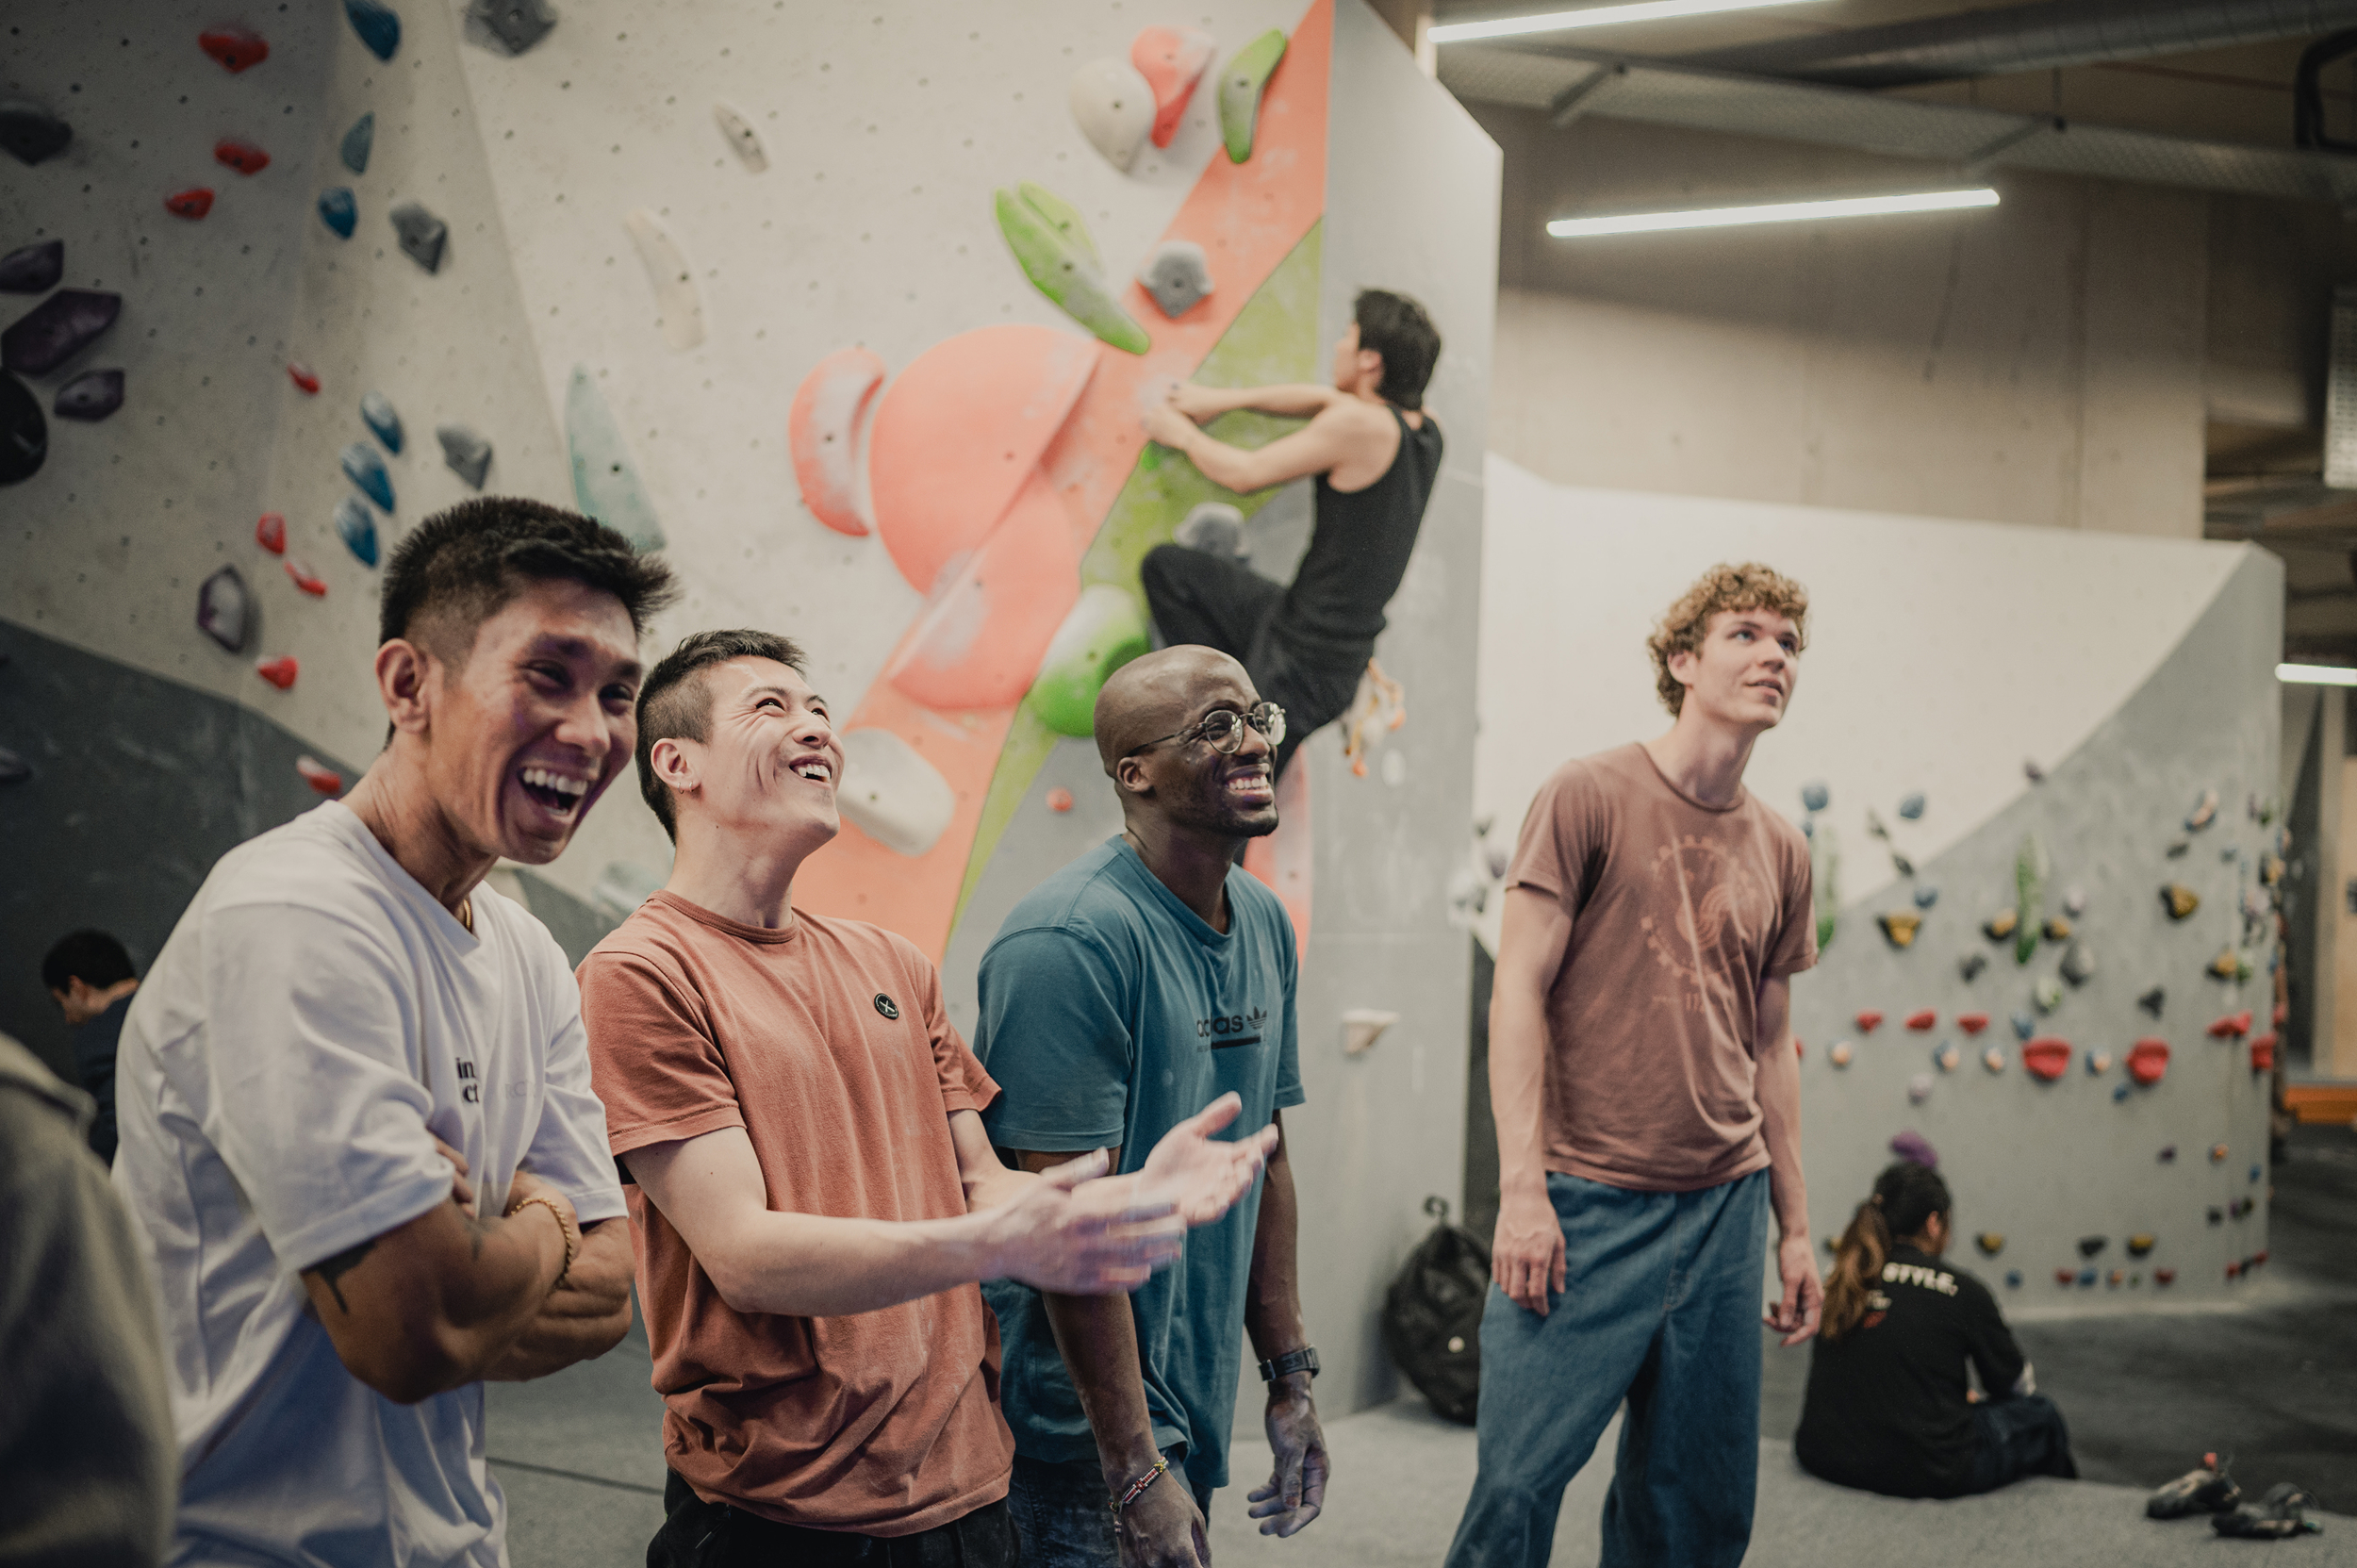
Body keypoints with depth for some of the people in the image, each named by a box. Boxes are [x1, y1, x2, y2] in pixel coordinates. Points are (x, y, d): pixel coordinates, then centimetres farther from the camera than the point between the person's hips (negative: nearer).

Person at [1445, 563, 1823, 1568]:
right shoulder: (1589, 796, -4)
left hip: (1728, 1205, 5)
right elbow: (1519, 993, -8)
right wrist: (1521, 1188, -15)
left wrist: (1795, 1227, 15)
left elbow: (1770, 1046, 17)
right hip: (1588, 1202, -5)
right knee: (1518, 1484, -6)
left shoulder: (1781, 853, 11)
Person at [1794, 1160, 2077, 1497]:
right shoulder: (1963, 1291, -8)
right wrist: (1970, 1399, 31)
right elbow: (2020, 1386, 9)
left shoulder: (1840, 1282, 4)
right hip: (1925, 1474, -5)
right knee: (2039, 1415, 19)